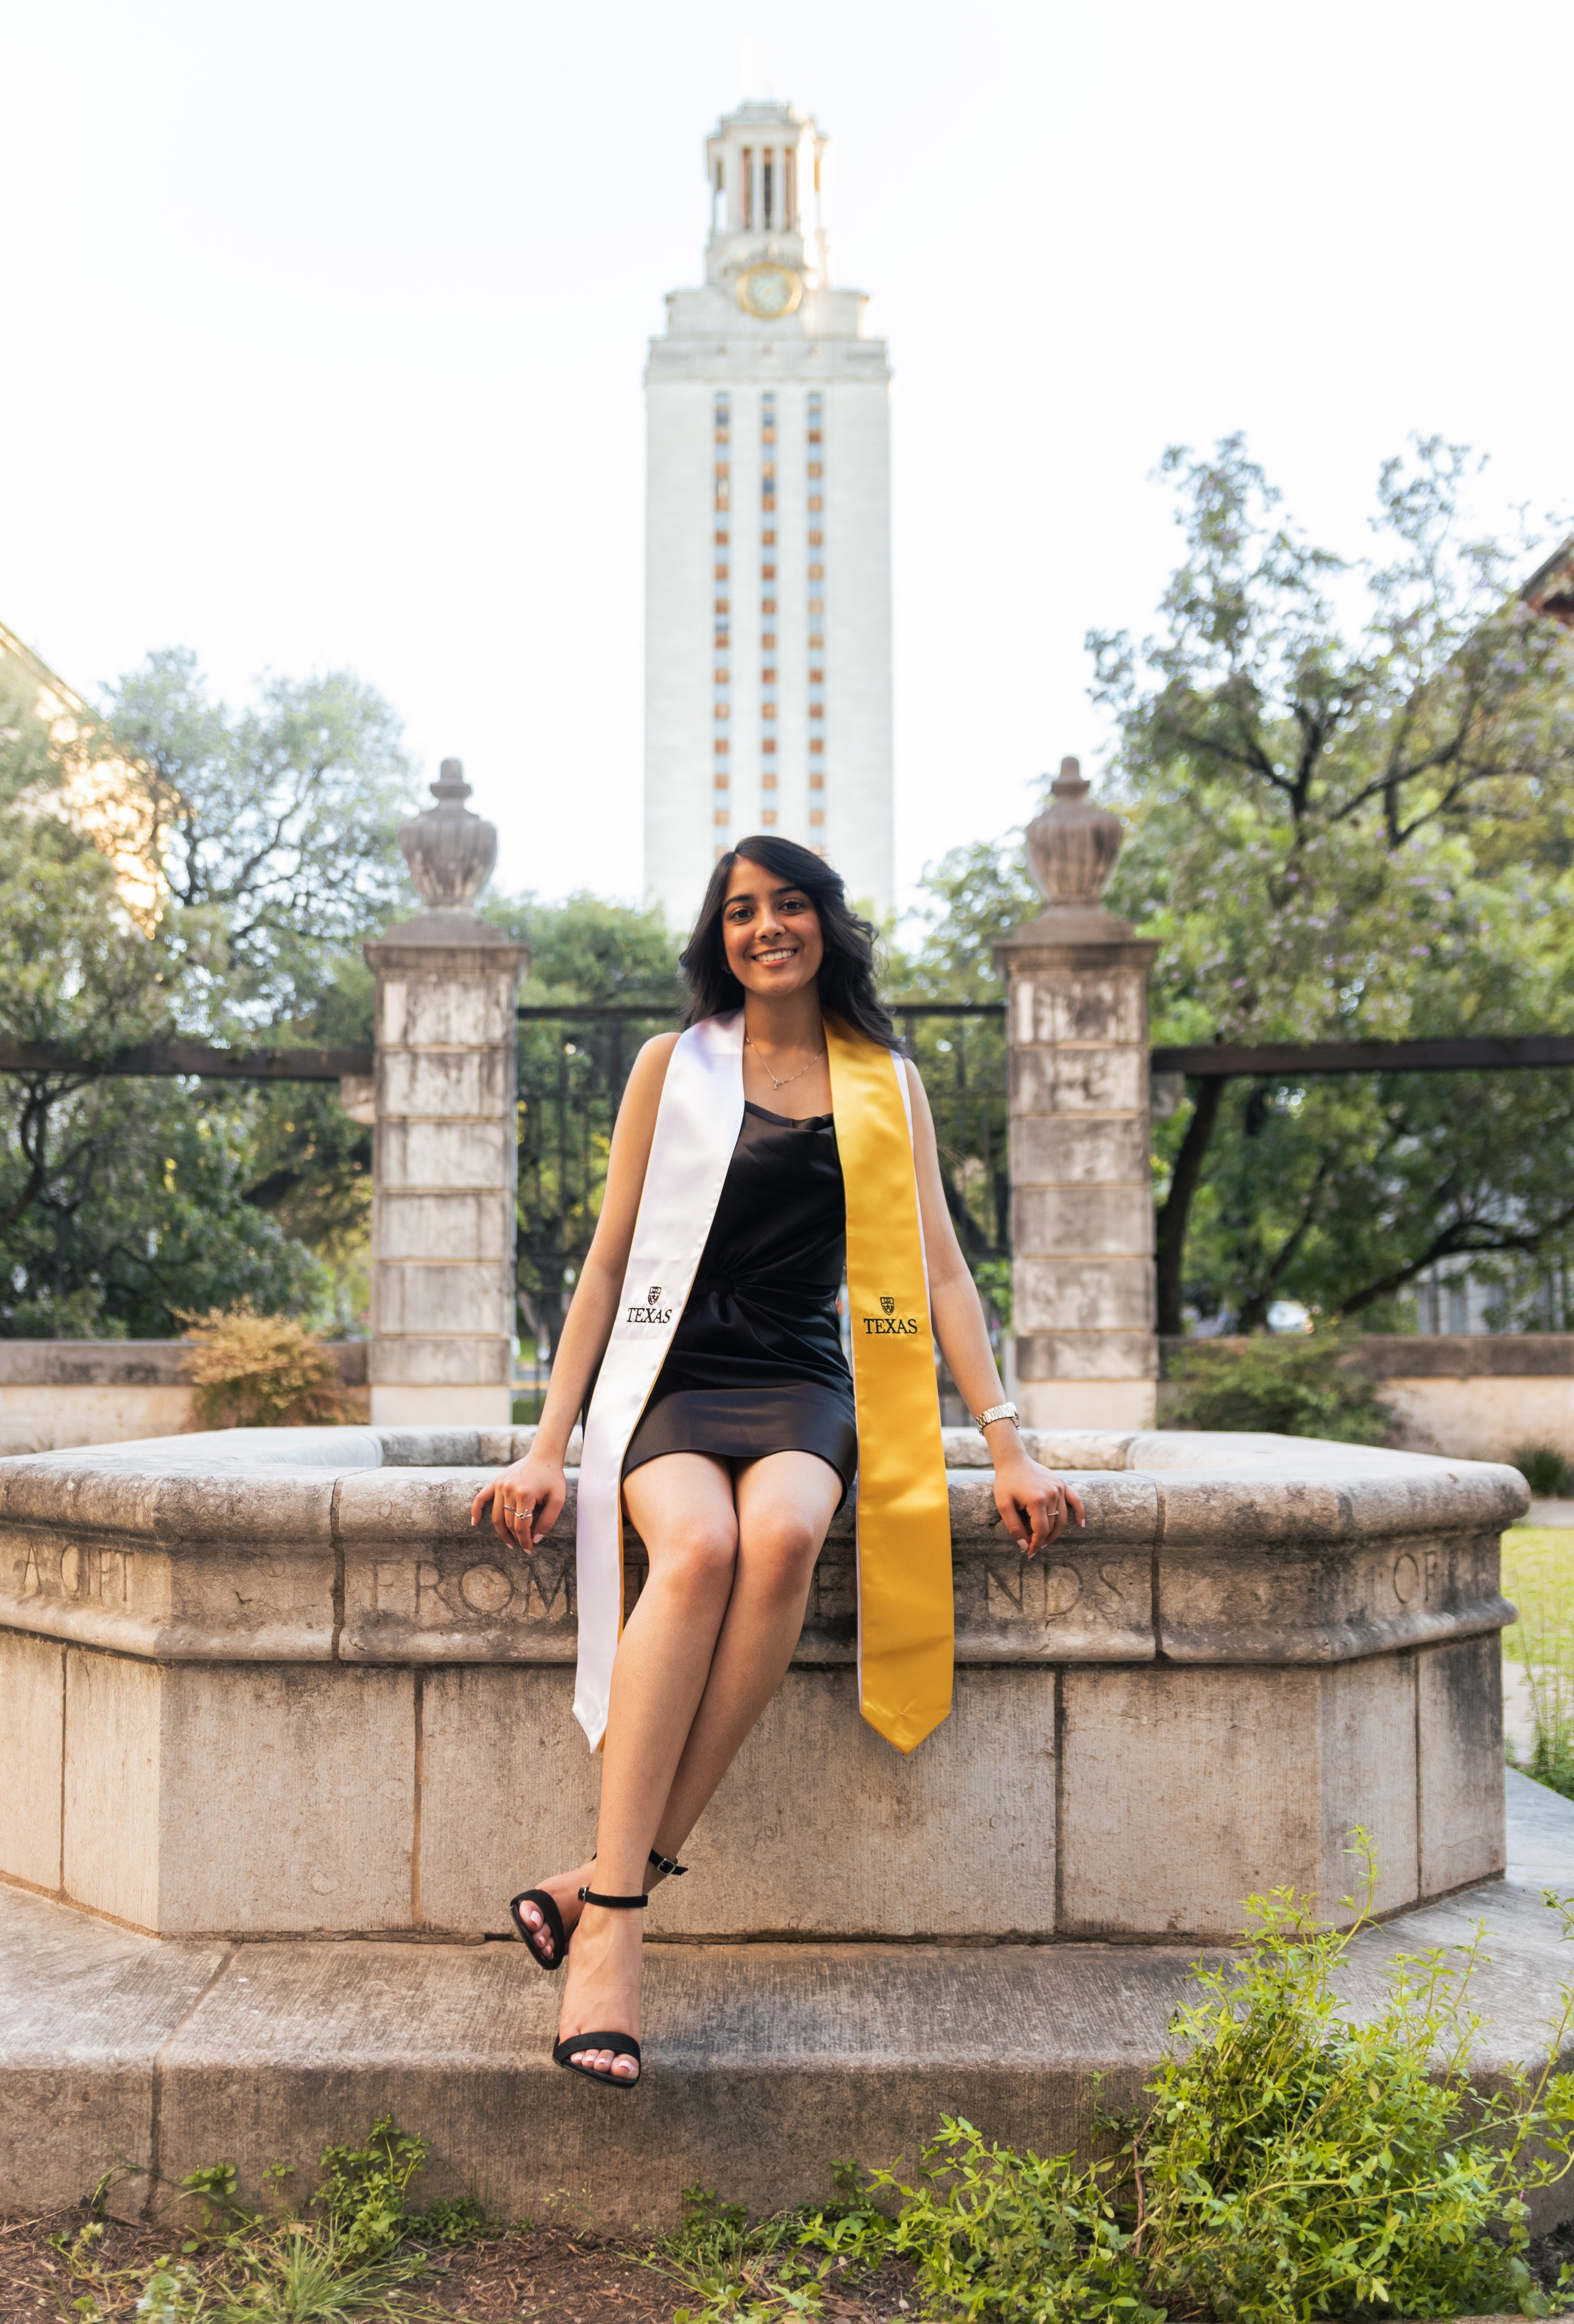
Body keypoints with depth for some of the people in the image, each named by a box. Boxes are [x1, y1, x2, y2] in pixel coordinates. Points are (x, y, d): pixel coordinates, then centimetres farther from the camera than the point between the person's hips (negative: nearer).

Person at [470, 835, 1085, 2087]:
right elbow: (608, 1261, 8)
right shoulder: (675, 1066, 9)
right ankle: (614, 1925, -34)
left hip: (803, 1382, 1)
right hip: (672, 1370, -1)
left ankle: (611, 1876, -30)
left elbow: (941, 1268, 11)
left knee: (783, 1537, -35)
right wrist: (550, 1447, -2)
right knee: (699, 1547, -35)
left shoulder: (886, 1081, 14)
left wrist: (1009, 1445, 0)